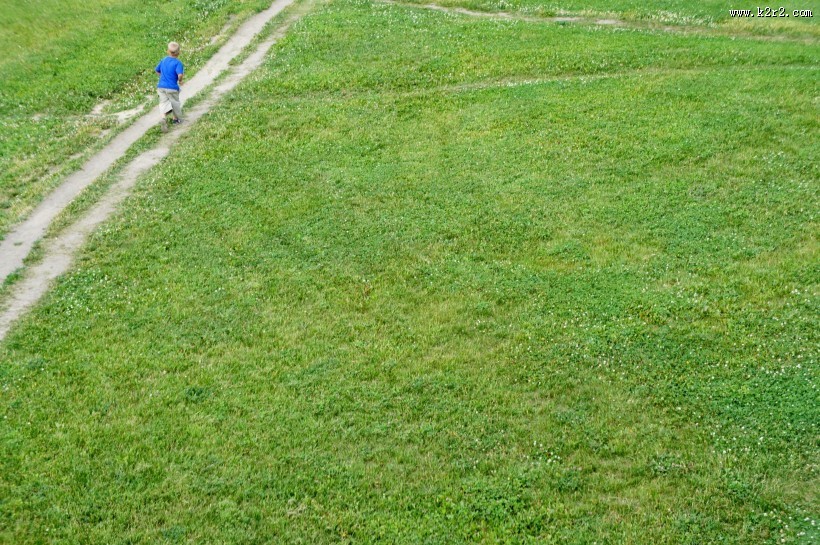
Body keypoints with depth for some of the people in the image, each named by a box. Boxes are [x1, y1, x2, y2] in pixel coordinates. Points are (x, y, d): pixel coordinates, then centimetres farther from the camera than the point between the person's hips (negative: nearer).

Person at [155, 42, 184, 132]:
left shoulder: (163, 60, 6)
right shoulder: (177, 63, -13)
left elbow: (157, 70, 18)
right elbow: (180, 75, -27)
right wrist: (180, 81, -6)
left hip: (161, 86, 4)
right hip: (172, 87, -4)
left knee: (164, 102, 3)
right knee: (175, 103, 17)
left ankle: (164, 118, -24)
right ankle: (176, 119, 34)